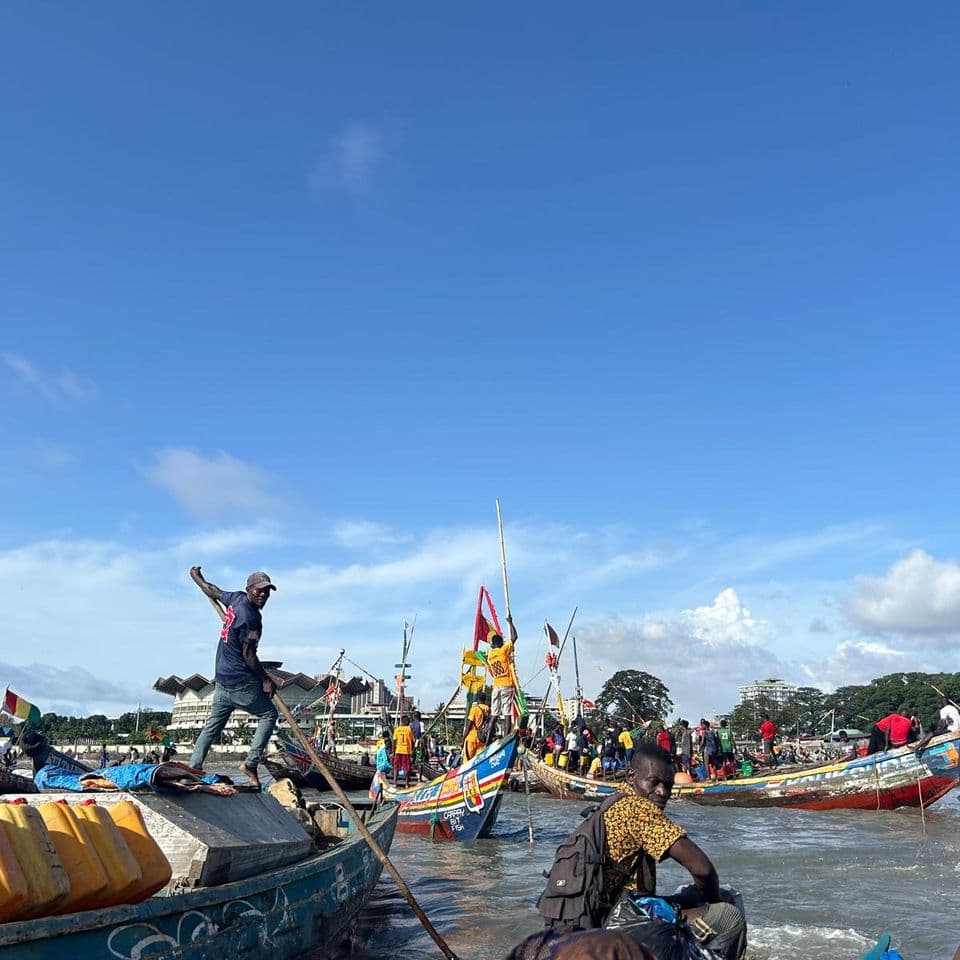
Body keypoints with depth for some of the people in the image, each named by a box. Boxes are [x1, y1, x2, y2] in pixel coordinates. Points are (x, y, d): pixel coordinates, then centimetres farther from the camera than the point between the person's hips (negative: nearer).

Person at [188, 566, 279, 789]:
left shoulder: (235, 598, 5)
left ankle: (193, 766, 15)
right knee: (269, 713, 4)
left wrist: (197, 577, 45)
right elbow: (249, 655, -19)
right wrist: (266, 680, -11)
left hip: (222, 679, 9)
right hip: (241, 682, -9)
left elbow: (212, 591, 25)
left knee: (214, 723, 15)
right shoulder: (251, 616, -20)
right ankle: (250, 763, -2)